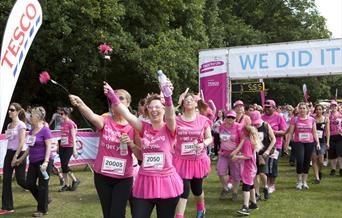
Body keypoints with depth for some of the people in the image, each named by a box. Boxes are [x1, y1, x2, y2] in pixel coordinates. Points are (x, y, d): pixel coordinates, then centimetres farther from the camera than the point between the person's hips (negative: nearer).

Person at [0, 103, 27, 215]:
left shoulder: (21, 125, -10)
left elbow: (21, 142, -15)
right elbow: (9, 140, 16)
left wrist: (15, 157, -18)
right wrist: (10, 155, 13)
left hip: (18, 153, -7)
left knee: (20, 180, -3)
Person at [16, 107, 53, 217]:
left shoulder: (45, 130, -14)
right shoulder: (32, 130, 9)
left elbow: (49, 147, -17)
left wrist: (46, 162, -24)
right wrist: (22, 158, 20)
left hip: (43, 162, -8)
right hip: (33, 162, 8)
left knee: (42, 186, 2)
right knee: (29, 184, 10)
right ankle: (44, 200, 30)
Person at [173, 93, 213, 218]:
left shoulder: (203, 120, -3)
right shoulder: (176, 120, -3)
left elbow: (209, 138, 1)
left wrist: (203, 144, -17)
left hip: (198, 159, 1)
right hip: (181, 160, -1)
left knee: (197, 188, 17)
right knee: (183, 189, -7)